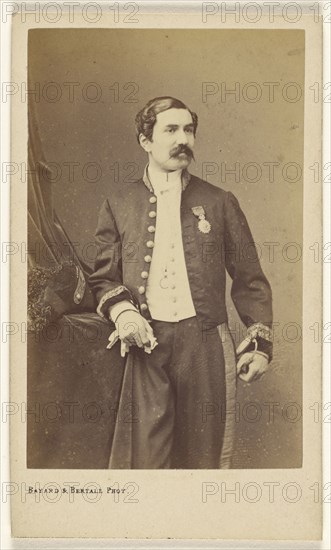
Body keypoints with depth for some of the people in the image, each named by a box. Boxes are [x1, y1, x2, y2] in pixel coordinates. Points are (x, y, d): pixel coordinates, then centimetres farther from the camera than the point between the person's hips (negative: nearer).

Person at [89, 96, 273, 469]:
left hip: (204, 340, 1)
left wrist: (260, 341, 1)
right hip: (145, 340, 0)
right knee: (147, 448, -1)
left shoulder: (219, 203, 10)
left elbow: (249, 278, 9)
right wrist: (120, 310, -8)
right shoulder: (119, 204, 10)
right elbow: (102, 277, 12)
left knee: (203, 447, 6)